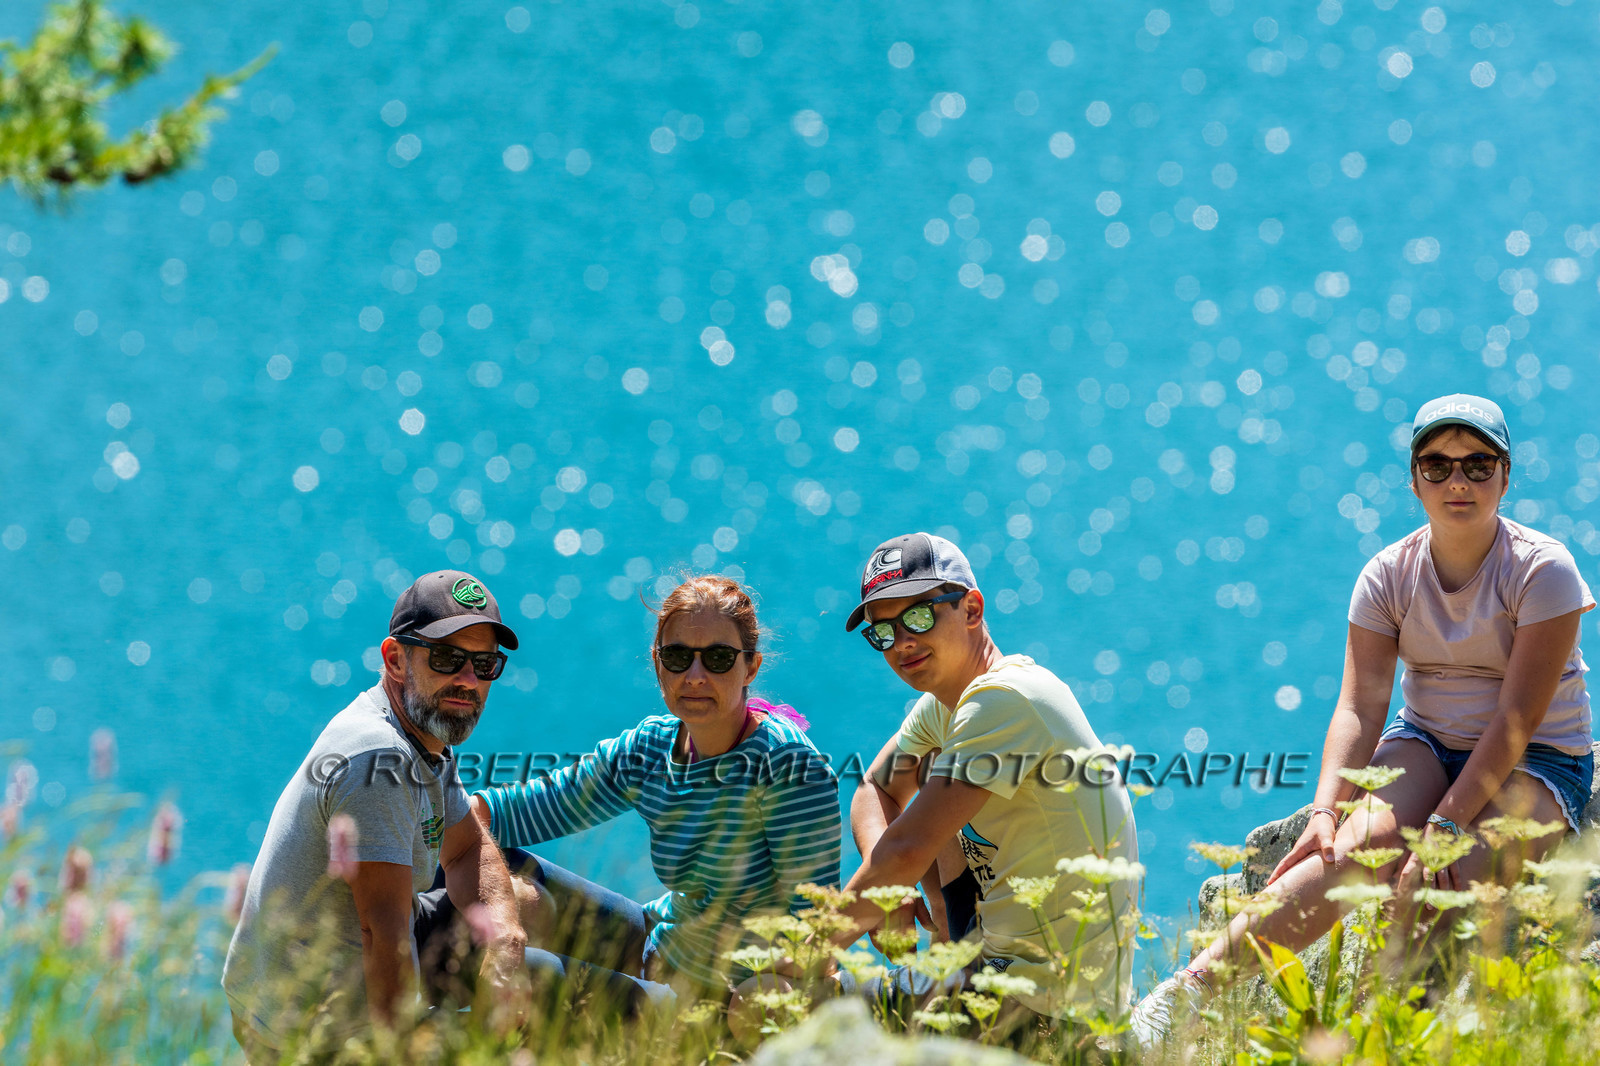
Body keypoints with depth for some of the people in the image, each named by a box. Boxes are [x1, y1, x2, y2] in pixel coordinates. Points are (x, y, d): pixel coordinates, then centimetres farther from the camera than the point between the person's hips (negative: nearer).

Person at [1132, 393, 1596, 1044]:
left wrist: (1447, 822, -29)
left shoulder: (1543, 570, -14)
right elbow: (1360, 704, -10)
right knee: (1370, 839, -29)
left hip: (1536, 763, -2)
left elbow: (1517, 719, -20)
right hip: (1426, 745, 2)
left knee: (1438, 883, -34)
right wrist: (1326, 808, -27)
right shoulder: (1390, 575, -2)